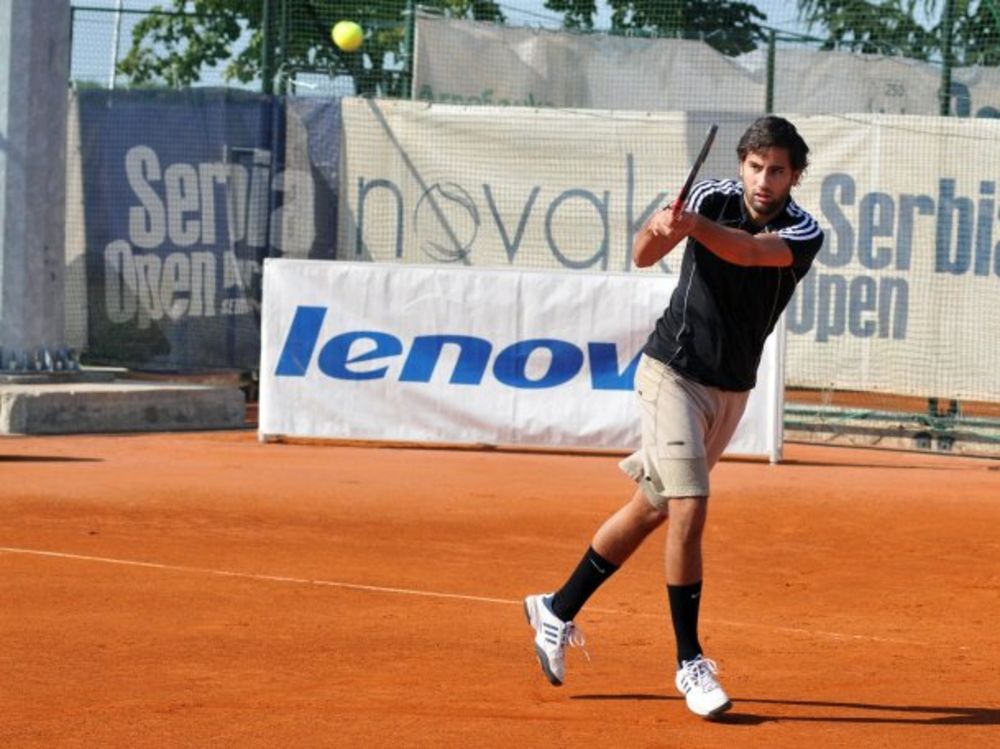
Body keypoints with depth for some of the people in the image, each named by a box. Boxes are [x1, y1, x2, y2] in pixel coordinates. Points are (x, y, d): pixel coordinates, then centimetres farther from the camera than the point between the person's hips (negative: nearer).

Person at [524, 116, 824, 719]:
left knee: (652, 509, 14)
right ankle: (690, 663, -8)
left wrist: (693, 226, -50)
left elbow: (750, 252, -32)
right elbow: (642, 256, -23)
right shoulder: (712, 198, -11)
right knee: (689, 511, -16)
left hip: (732, 391, 4)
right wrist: (659, 230, -47)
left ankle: (558, 610, 32)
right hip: (674, 373, -4)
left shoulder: (804, 233, -10)